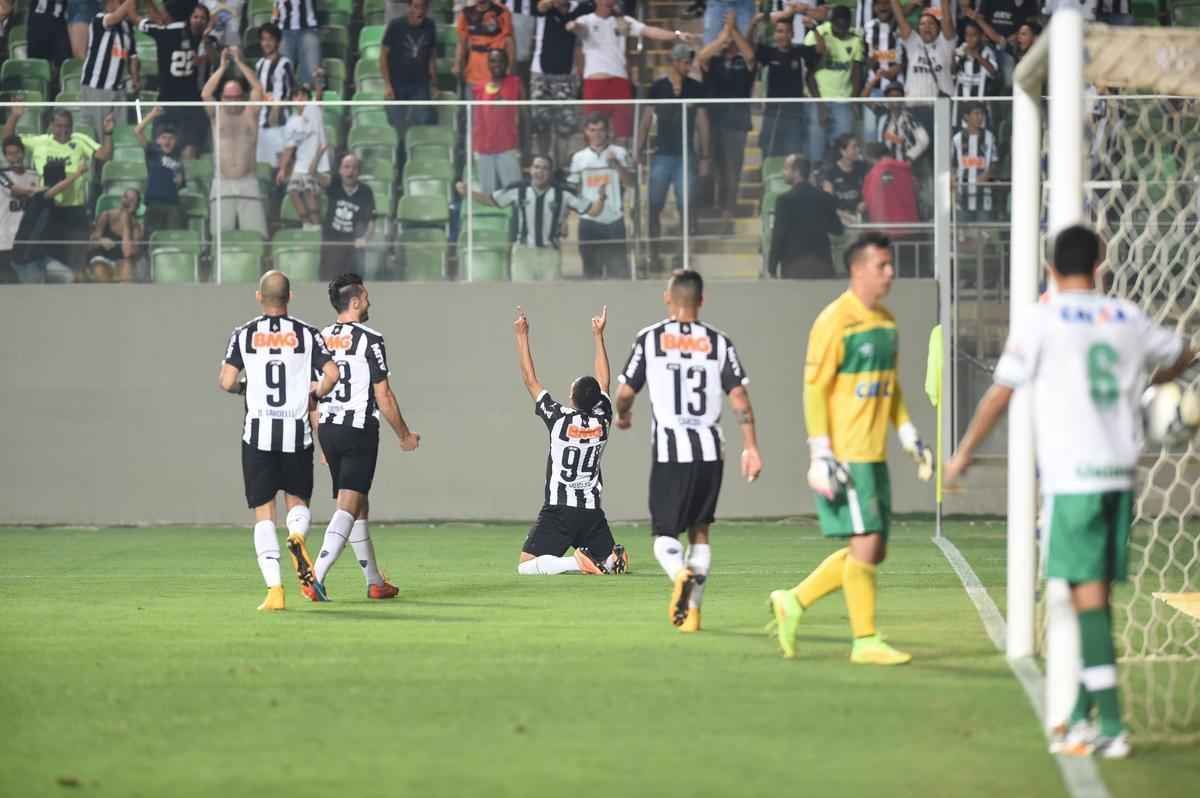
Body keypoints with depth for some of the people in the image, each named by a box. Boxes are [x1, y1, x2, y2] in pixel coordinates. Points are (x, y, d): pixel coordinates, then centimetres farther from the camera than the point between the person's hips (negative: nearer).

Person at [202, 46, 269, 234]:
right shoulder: (217, 115, 10)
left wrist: (240, 62, -5)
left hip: (247, 183, -1)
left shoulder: (249, 115, 9)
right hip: (222, 185, 1)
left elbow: (258, 90, -5)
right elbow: (205, 94, -6)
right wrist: (222, 67, -6)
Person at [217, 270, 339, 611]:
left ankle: (274, 588, -9)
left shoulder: (243, 335, 1)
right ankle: (297, 536, -20)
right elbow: (332, 375, -7)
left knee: (263, 513, 4)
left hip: (259, 433, 0)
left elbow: (226, 381, -6)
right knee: (297, 501, 17)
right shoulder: (307, 334, 2)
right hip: (297, 433, 0)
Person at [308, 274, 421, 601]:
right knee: (348, 507, -9)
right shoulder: (369, 340, -9)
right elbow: (383, 398, -8)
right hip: (360, 430, -6)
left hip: (328, 430, 6)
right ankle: (317, 574, -24)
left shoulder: (320, 339, 8)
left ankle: (375, 582, 24)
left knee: (359, 507, 16)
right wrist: (405, 436, 5)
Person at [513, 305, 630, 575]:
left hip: (558, 510, -4)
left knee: (526, 566, -6)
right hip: (592, 510, 4)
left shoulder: (560, 419, -10)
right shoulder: (602, 421, 0)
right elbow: (603, 382, 16)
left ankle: (577, 562, -26)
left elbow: (530, 381, -4)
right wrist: (598, 336, 21)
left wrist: (522, 337, 2)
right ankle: (615, 559, -15)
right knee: (611, 561, 20)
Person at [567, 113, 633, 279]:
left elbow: (630, 182, -4)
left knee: (618, 268, -5)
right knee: (591, 268, 7)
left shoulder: (619, 153, 3)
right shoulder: (579, 158, 9)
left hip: (614, 220, -2)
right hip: (589, 221, 2)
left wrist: (617, 165, -18)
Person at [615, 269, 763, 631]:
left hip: (669, 451, -2)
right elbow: (739, 397, -2)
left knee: (665, 533, 4)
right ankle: (692, 610, 13)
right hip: (710, 451, 2)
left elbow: (625, 392, 3)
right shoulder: (718, 342, 4)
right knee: (700, 530, 17)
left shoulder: (649, 339, -1)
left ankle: (680, 574, -29)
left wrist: (622, 416, 26)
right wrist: (751, 448, -1)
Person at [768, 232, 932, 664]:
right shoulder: (834, 321, -12)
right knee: (866, 543, -7)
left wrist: (909, 435, 15)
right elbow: (814, 389, -13)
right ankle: (865, 641, 1)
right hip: (844, 455, -9)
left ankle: (793, 602, 20)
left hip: (875, 455, 9)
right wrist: (820, 454, -18)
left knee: (873, 552, 9)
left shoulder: (886, 322, 14)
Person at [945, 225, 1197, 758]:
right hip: (1120, 472, 5)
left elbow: (1000, 394, -3)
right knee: (1098, 595, 12)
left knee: (1089, 595, -7)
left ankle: (1111, 727, -12)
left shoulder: (1043, 319, -4)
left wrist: (963, 454, 8)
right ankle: (1083, 714, 16)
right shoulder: (1127, 318, 10)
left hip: (1072, 474, -5)